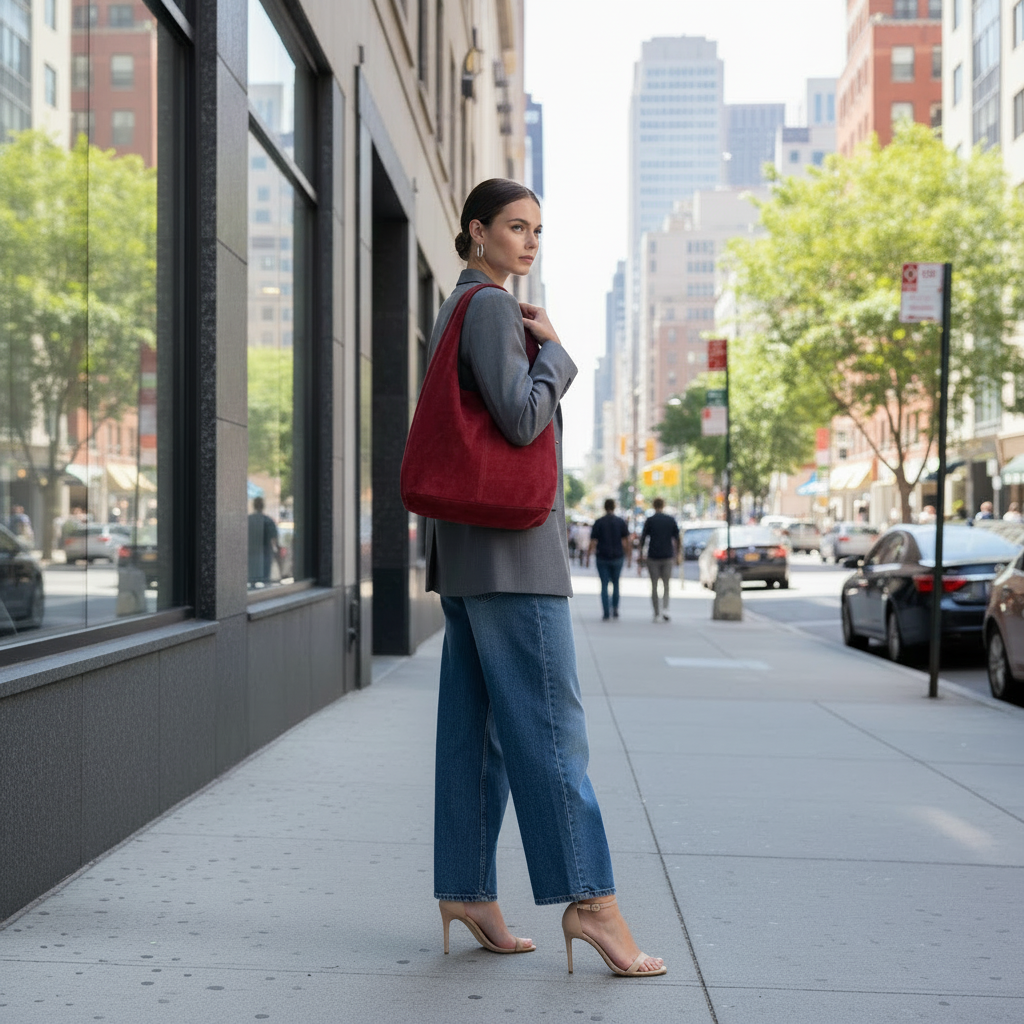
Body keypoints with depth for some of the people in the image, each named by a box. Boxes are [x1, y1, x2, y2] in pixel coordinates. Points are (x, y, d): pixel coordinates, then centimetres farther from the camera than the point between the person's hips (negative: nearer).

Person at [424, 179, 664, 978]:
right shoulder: (491, 308, -10)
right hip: (509, 543, -10)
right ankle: (589, 897, -10)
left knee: (478, 726, 8)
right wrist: (555, 349, -6)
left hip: (469, 550, 10)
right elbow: (522, 418, -21)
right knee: (549, 720, -11)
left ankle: (467, 889, 10)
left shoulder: (456, 313, 21)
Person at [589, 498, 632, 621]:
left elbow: (593, 542, -4)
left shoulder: (598, 523, -3)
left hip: (602, 558, -1)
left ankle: (606, 613, -3)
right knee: (616, 584, 16)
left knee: (604, 585, 2)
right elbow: (627, 541, -1)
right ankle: (615, 609, 10)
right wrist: (629, 557, 5)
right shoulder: (621, 522, 0)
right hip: (617, 557, 1)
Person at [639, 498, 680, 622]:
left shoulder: (650, 520, -3)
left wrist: (641, 555, 5)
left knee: (654, 586, 6)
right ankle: (665, 609, -13)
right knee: (666, 586, 9)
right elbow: (677, 539, 5)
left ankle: (657, 614, 6)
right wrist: (677, 556, 14)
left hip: (653, 557, -2)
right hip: (668, 557, 2)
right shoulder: (671, 520, 4)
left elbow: (643, 538, -4)